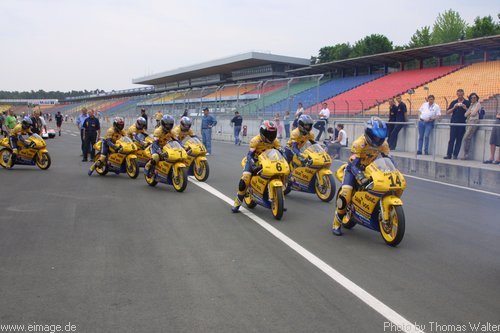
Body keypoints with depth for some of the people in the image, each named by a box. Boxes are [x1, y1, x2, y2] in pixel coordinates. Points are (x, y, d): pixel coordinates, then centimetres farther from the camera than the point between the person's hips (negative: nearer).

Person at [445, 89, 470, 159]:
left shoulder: (467, 103, 5)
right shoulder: (453, 102, 11)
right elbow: (447, 112, 6)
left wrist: (465, 108, -15)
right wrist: (454, 108, -10)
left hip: (462, 124, -1)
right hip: (454, 123, 1)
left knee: (459, 140, 0)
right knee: (451, 139, -3)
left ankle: (455, 155, 2)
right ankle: (449, 154, -3)